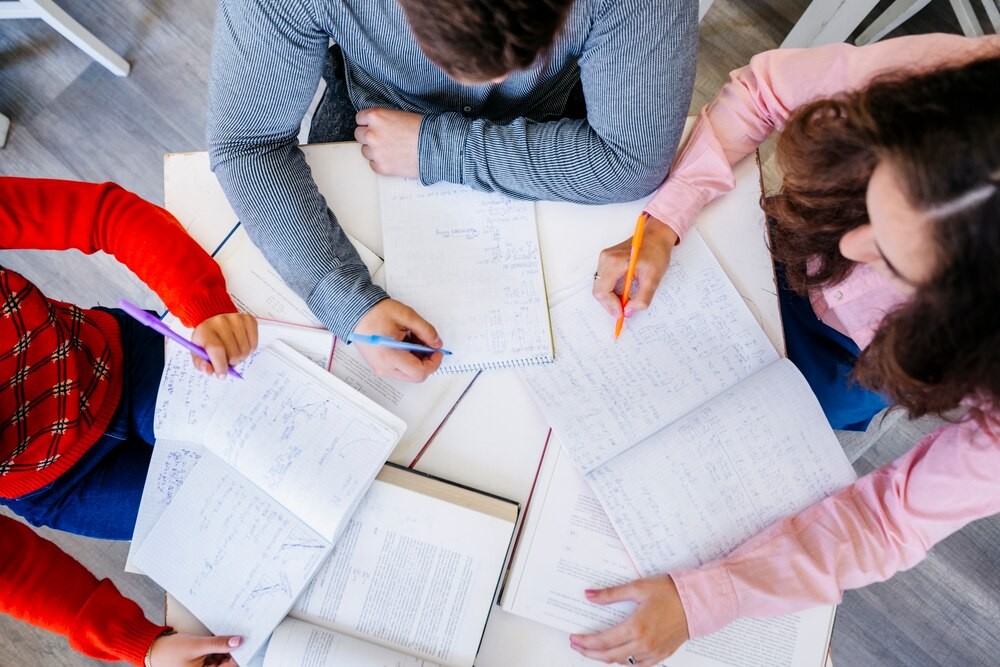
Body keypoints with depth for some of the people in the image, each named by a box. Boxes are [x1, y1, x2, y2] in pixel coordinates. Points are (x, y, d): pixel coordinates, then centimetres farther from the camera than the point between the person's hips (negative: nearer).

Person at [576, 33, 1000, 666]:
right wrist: (662, 223, -31)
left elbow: (897, 518, -30)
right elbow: (761, 86, -21)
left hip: (853, 361, -1)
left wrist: (700, 598, -38)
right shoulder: (930, 80, -40)